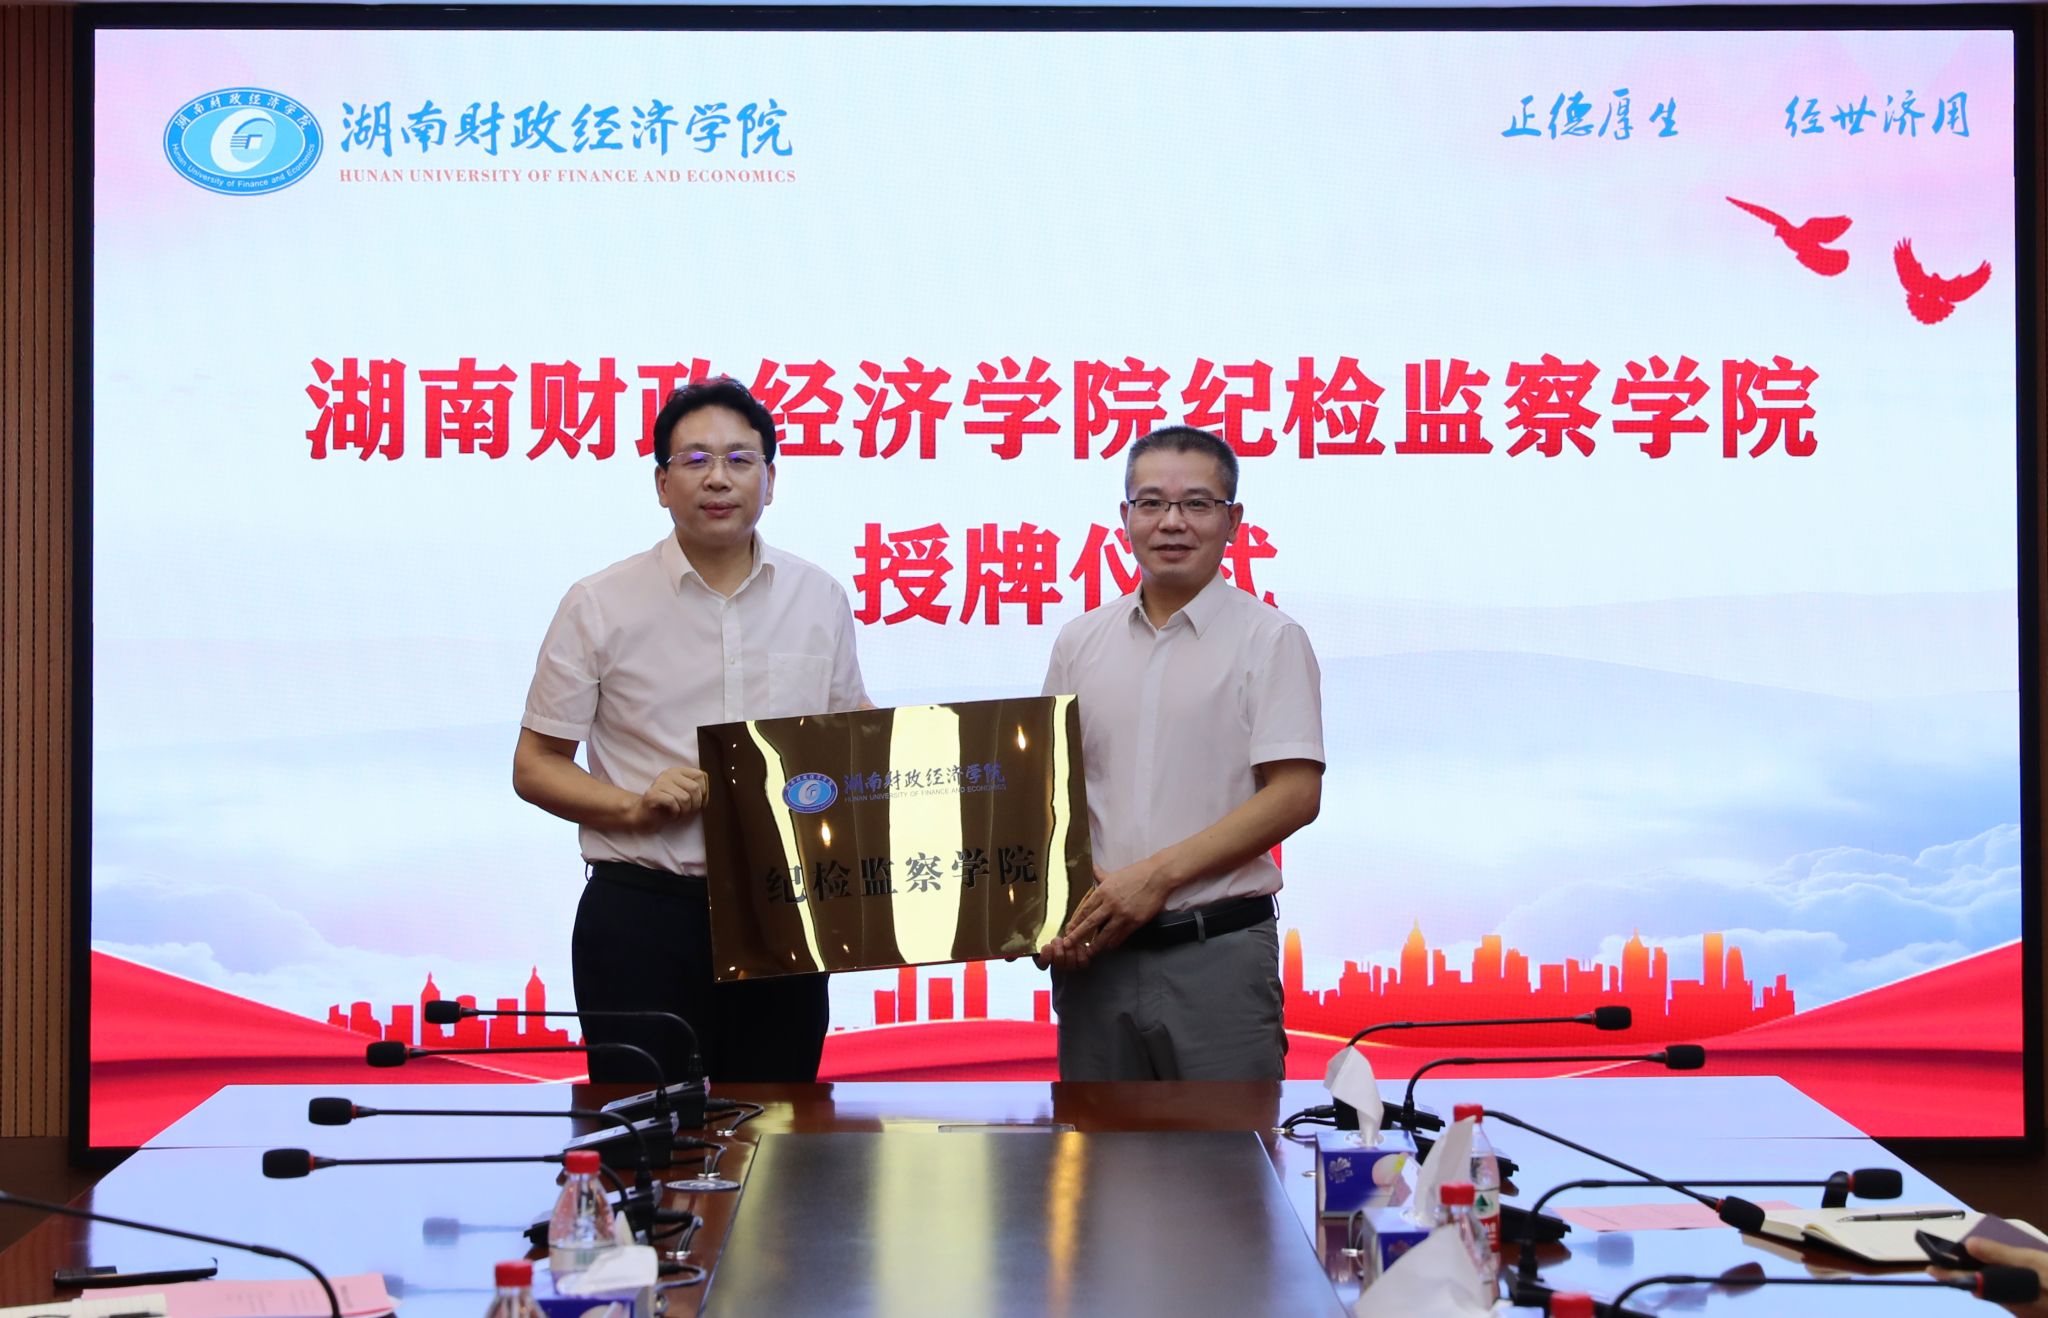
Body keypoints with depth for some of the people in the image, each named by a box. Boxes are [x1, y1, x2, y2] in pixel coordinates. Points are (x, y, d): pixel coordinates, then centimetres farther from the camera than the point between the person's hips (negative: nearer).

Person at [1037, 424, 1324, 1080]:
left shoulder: (1269, 639, 0)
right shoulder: (1080, 642, 13)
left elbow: (1295, 794, -8)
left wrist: (1156, 876, -14)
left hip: (1218, 950, -4)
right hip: (1095, 947, 4)